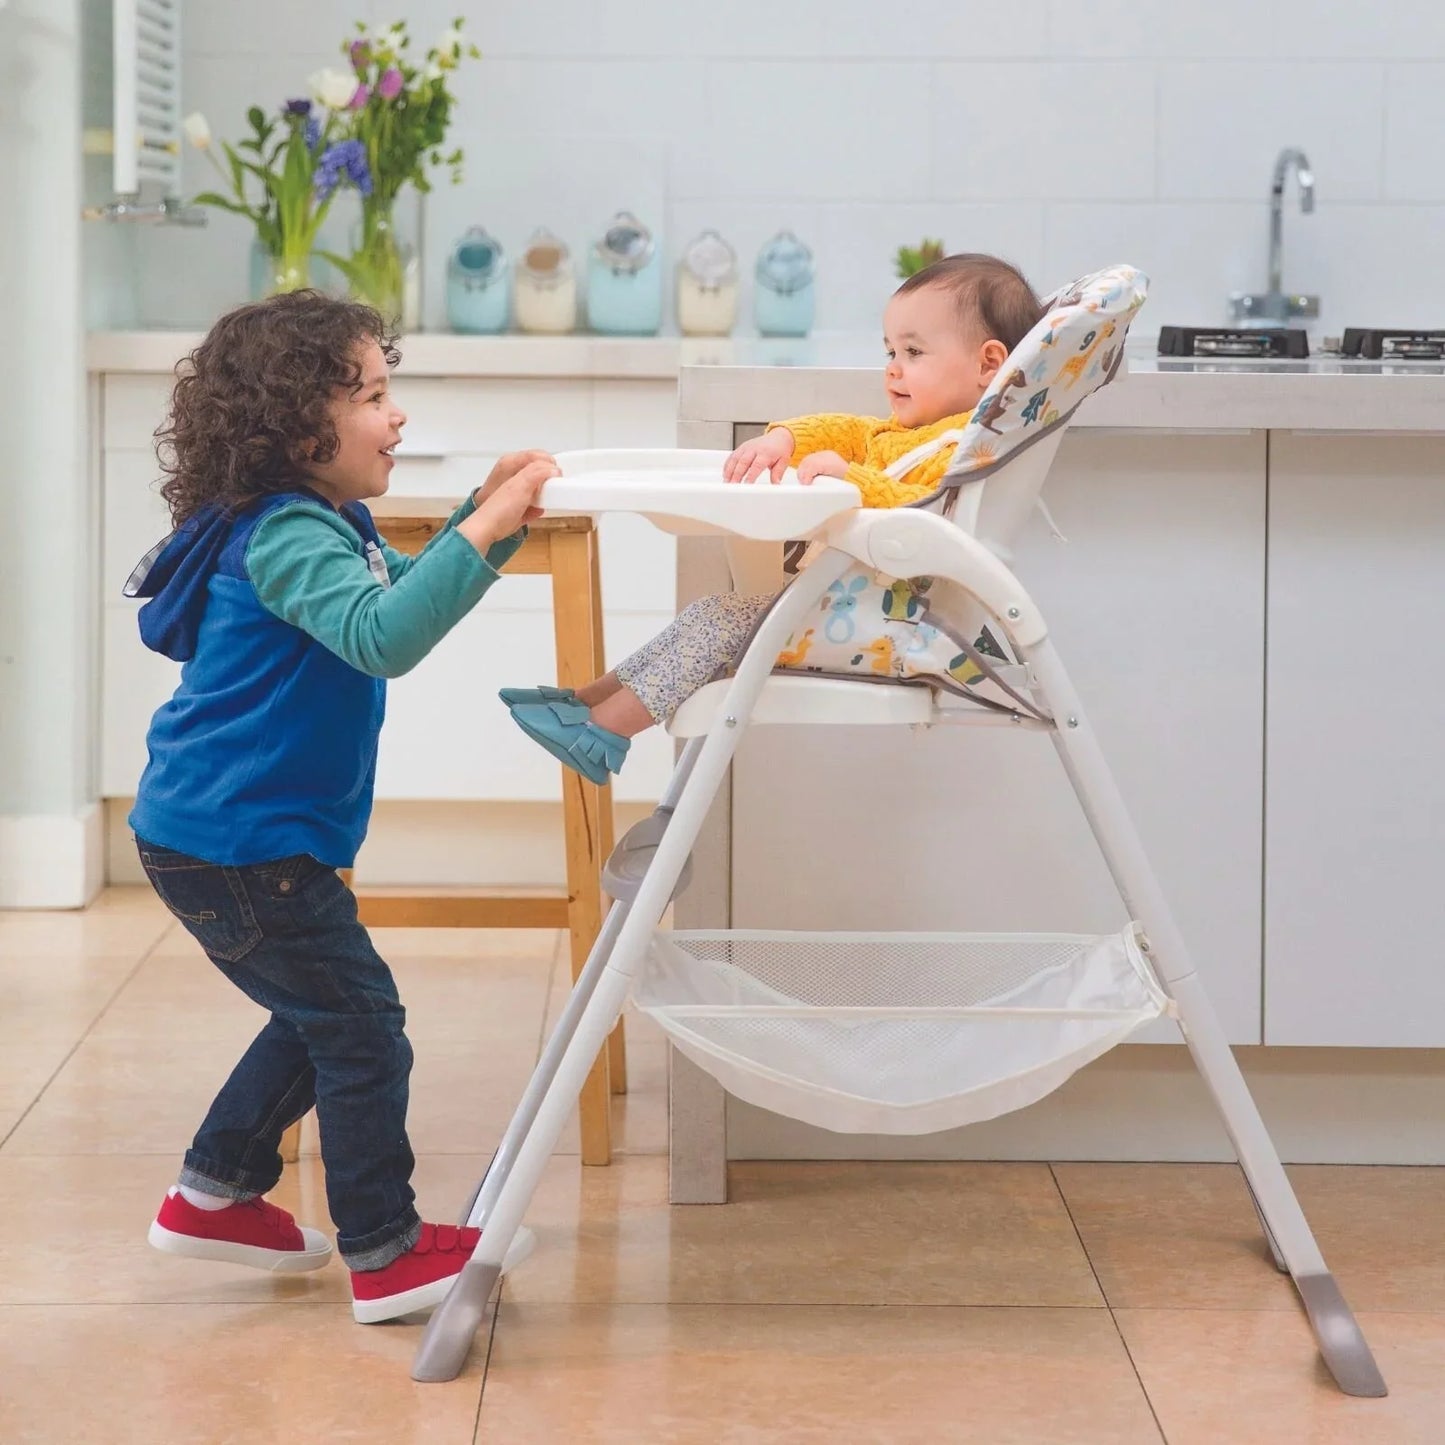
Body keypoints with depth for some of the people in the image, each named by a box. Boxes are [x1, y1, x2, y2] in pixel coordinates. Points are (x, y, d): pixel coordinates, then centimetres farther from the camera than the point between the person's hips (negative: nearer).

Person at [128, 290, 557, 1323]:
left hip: (216, 838, 11)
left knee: (319, 1020, 21)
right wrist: (481, 532, -38)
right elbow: (384, 636, -35)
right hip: (240, 842, -11)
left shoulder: (321, 525, 12)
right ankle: (385, 1255, 3)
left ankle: (214, 1197, 30)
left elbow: (409, 590, 24)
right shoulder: (286, 538, -21)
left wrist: (491, 516, 8)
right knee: (359, 1023, -4)